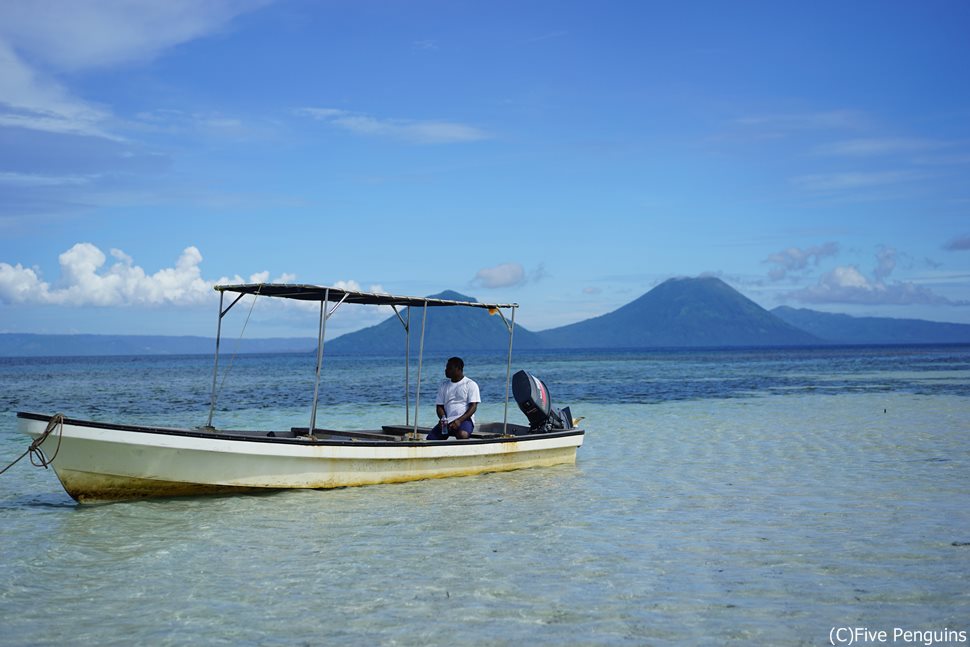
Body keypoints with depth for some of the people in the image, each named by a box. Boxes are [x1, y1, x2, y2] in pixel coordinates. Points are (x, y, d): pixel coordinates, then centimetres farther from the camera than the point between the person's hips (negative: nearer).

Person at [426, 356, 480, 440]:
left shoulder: (470, 384, 4)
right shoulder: (444, 385, 20)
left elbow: (473, 407, -5)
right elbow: (439, 406, 15)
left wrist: (459, 420, -19)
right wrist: (443, 419, -7)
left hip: (464, 419, -4)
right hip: (447, 421, 5)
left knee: (462, 435, -39)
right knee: (431, 438, -21)